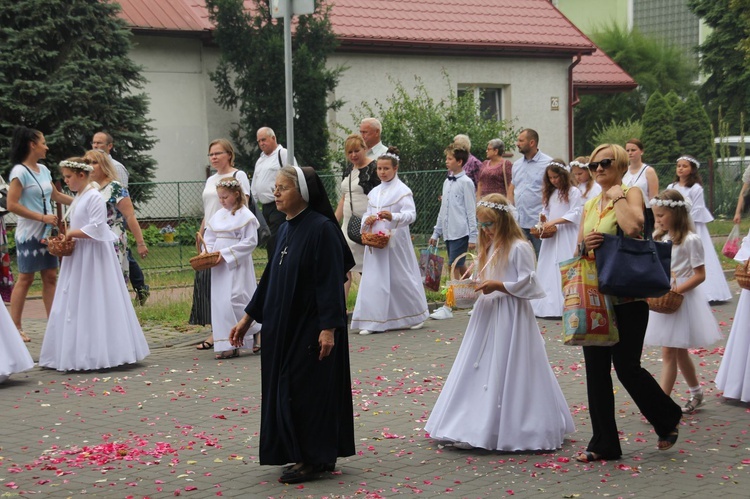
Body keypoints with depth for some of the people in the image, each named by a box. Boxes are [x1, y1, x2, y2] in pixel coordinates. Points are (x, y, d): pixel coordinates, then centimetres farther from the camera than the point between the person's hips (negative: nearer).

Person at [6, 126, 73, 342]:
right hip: (29, 233, -7)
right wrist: (42, 217, -19)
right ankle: (15, 326, 4)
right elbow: (12, 205, -17)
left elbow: (56, 195, 24)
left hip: (46, 232, 7)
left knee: (50, 277, 7)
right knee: (26, 278, -3)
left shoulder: (43, 170, 10)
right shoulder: (20, 172, -13)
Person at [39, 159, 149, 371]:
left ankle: (96, 354, 1)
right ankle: (80, 353, 13)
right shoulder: (78, 198, 14)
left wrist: (71, 233, -15)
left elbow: (96, 228, -21)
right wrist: (66, 238, 3)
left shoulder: (94, 197, -14)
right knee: (74, 305, 9)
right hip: (78, 257, 10)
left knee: (93, 304, -5)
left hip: (93, 256, -10)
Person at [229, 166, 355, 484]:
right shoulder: (286, 229, 10)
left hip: (311, 328, -8)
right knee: (285, 389, 11)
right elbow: (270, 277, 17)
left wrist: (329, 327, -22)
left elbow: (331, 281, -18)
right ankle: (313, 457, 21)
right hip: (284, 326, 9)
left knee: (307, 389, -3)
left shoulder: (321, 228, -15)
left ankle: (314, 459, 9)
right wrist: (248, 317, 17)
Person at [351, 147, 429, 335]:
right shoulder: (374, 192, 14)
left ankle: (415, 317, 21)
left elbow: (411, 214, -15)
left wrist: (393, 217, -33)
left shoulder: (402, 190, -5)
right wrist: (367, 220, -4)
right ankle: (372, 321, 2)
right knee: (373, 280, 0)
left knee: (401, 279, 3)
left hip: (396, 242, -5)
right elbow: (367, 213, 21)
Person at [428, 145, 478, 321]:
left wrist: (472, 237, -11)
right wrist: (436, 233, 19)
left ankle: (448, 307, -10)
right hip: (448, 232, 8)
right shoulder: (447, 182, 14)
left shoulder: (466, 182, -8)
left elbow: (471, 211, -9)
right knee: (461, 266, 14)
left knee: (454, 267, -9)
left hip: (460, 232, -8)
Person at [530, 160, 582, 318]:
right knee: (548, 268, 2)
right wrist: (544, 223, -1)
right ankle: (548, 305, 3)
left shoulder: (573, 192, -4)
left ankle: (564, 306, -9)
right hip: (550, 236, 6)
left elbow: (575, 215, -11)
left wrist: (554, 222, -16)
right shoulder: (549, 193, 17)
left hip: (566, 235, -6)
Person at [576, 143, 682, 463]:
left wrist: (618, 196, -15)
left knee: (626, 367, -2)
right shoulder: (590, 205, 13)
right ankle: (603, 444, 14)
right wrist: (585, 244, -5)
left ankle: (667, 418, 24)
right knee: (596, 370, 6)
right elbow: (578, 251, 17)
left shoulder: (631, 194, -6)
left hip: (627, 299, -6)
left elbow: (634, 228, -27)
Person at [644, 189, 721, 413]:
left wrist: (677, 290, -24)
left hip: (682, 300, -8)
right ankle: (696, 392, 32)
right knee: (678, 352, 16)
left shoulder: (691, 240, -13)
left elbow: (700, 275, -15)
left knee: (670, 353, -7)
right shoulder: (661, 238, 9)